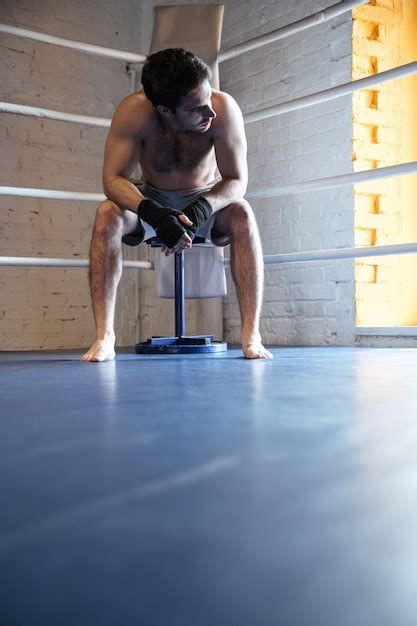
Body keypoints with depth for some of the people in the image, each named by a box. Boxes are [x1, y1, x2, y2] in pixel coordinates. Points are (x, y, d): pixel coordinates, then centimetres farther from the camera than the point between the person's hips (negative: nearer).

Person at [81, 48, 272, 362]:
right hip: (152, 199, 1)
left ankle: (251, 335, -30)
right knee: (108, 214, -29)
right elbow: (113, 177, -28)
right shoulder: (134, 111, -28)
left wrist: (201, 209, -45)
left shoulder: (224, 109, -28)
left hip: (207, 199, 0)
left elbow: (237, 180, -24)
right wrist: (151, 212, -48)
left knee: (242, 213, -33)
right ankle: (104, 337, -26)